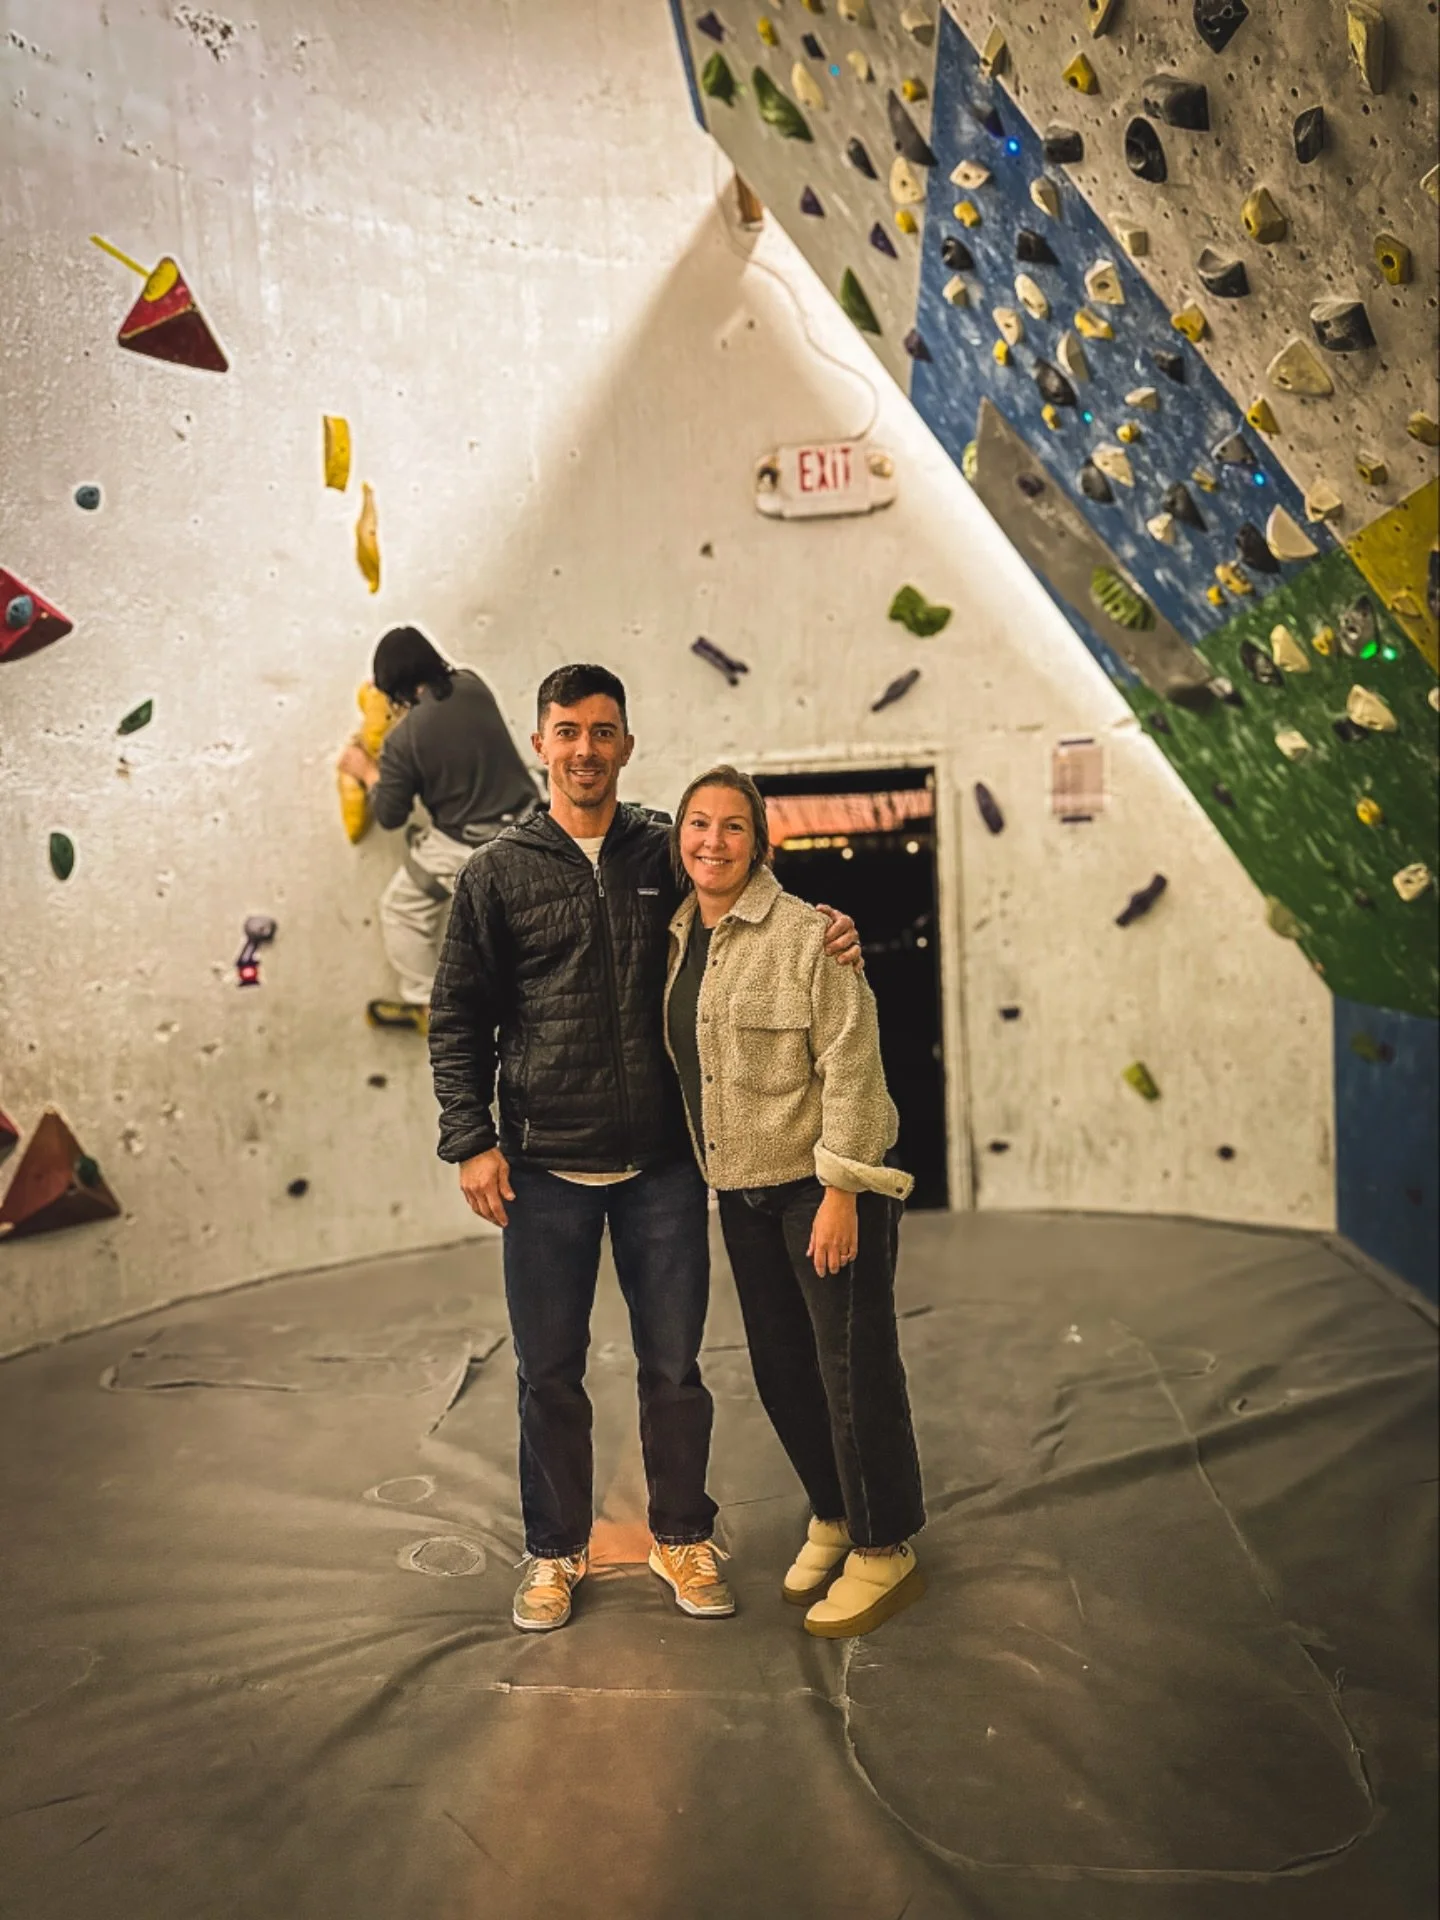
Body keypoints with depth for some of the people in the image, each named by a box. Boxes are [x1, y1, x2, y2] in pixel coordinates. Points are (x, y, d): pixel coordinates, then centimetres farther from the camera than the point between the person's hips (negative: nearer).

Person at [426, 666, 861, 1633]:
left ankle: (684, 1537, 34)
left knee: (674, 1369, 12)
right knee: (549, 1374, 12)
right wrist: (472, 1141, -5)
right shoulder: (500, 872, 1)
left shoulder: (667, 853, 3)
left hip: (662, 1165, 1)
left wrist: (823, 927, -7)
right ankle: (556, 1550, 33)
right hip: (545, 1171, -1)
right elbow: (459, 1020, 3)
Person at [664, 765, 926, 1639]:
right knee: (780, 1365, 16)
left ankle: (885, 1552, 19)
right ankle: (832, 1515, 37)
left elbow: (851, 1063, -18)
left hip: (823, 1179, -7)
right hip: (743, 1186, 8)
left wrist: (839, 1191, -20)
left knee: (853, 1363, 2)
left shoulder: (805, 934, -15)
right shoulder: (679, 936, 8)